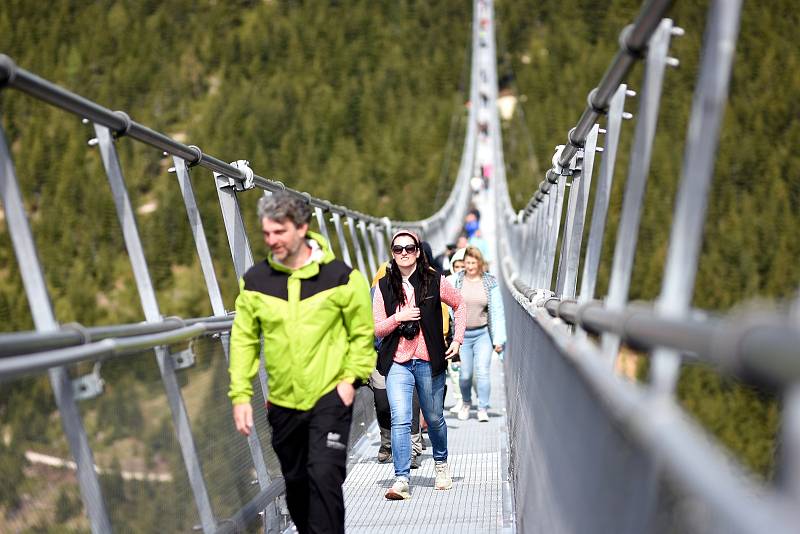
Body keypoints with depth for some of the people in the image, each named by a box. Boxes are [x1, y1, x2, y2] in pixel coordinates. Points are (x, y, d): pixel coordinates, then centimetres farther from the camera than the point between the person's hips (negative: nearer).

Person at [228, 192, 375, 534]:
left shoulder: (340, 276, -9)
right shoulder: (255, 280, -2)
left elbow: (363, 332, 0)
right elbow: (243, 339, 3)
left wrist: (352, 377, -10)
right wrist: (240, 394, -2)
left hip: (329, 398, -4)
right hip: (283, 402, 4)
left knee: (325, 478, -13)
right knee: (295, 482, 17)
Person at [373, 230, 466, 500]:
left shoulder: (435, 281, -2)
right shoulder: (384, 286, 1)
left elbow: (459, 305, 14)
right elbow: (376, 328, 2)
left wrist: (457, 338, 6)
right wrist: (398, 317, -15)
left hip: (429, 361, 0)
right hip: (397, 363, 0)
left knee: (434, 418, 14)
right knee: (400, 420, -13)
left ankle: (441, 464, 40)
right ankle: (401, 480, -12)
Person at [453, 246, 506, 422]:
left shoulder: (490, 282, 0)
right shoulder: (456, 281, -1)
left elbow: (497, 311, 1)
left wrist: (499, 339, -3)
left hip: (483, 333, 0)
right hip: (462, 333, 0)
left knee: (482, 371, -10)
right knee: (465, 374, 4)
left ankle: (483, 409, 2)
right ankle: (466, 403, 30)